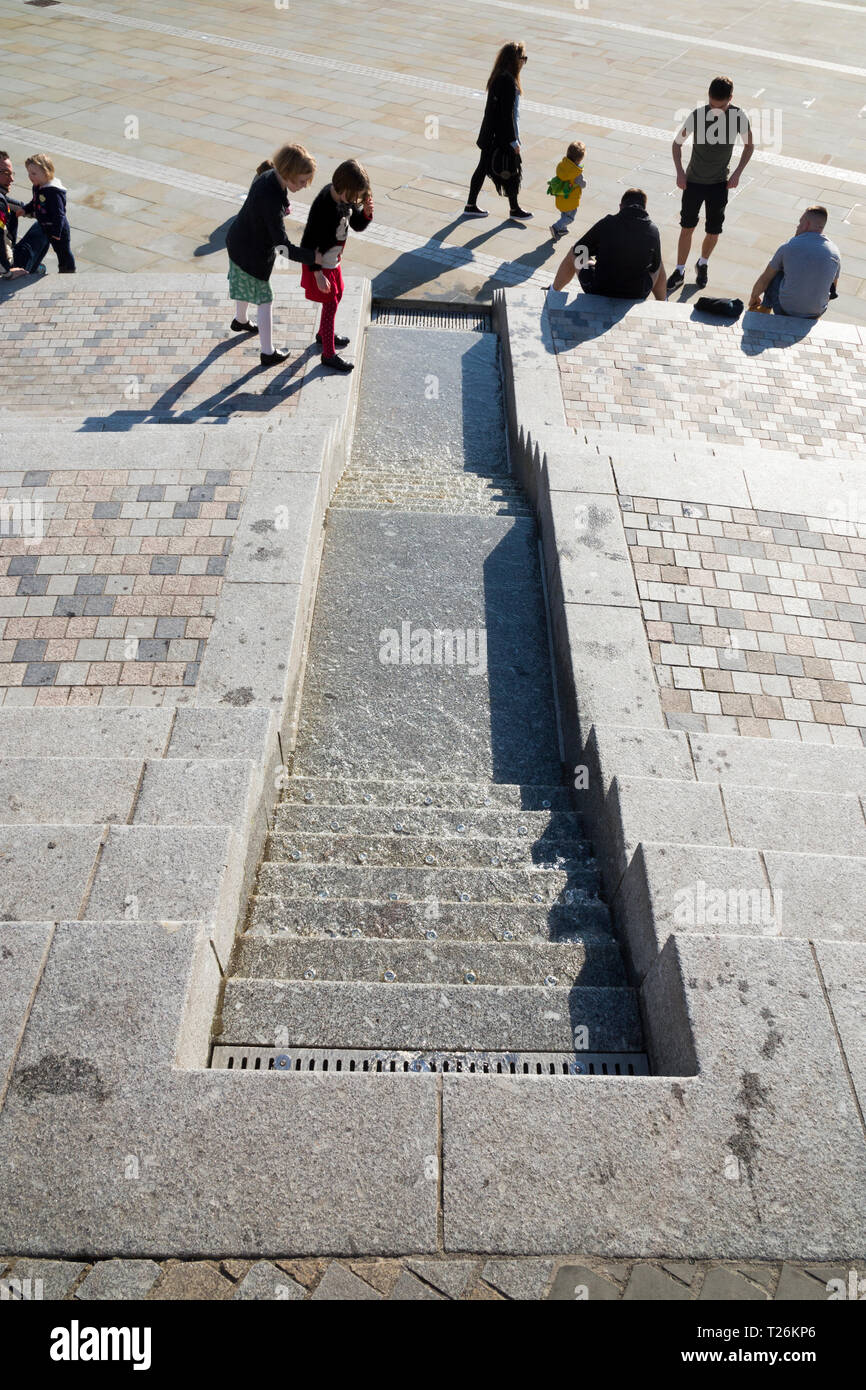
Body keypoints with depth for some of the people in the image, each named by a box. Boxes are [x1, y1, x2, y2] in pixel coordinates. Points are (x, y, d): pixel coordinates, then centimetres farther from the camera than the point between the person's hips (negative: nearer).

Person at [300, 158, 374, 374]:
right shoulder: (323, 207, -32)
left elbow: (358, 226, 4)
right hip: (320, 263, -9)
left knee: (338, 294, 24)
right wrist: (318, 275, -24)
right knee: (330, 304, 1)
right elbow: (310, 243, -27)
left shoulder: (346, 198, -8)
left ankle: (324, 334, 48)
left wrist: (366, 212, -18)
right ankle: (329, 354, 15)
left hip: (334, 259, 9)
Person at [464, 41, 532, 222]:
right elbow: (508, 114, -23)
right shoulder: (509, 81, -23)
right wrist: (514, 142, -18)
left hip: (490, 134, 9)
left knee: (483, 166, 16)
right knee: (511, 172, 6)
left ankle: (471, 205, 24)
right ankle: (514, 209, 21)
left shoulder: (498, 77, 5)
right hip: (503, 137, -9)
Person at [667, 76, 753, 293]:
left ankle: (703, 264, 31)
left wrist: (737, 173, -5)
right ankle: (679, 271, 15)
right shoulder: (698, 115, -15)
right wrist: (679, 172, -9)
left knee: (713, 231, 5)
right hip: (693, 181, 0)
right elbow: (678, 142, -1)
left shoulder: (738, 117, -13)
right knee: (687, 227, 2)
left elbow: (749, 145, 3)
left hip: (719, 183, 0)